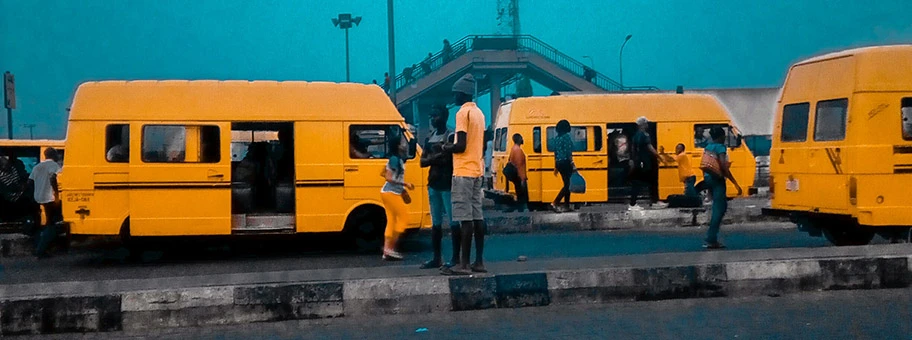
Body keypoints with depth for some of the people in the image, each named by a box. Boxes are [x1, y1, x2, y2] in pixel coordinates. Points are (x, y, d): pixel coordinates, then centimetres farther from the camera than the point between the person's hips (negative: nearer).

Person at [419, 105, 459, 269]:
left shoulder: (451, 137, -6)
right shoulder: (429, 139, 16)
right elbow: (422, 161, 12)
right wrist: (434, 158, -7)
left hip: (448, 184, -8)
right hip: (433, 184, 8)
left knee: (453, 222, -5)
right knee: (436, 223, 10)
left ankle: (455, 258, -2)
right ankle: (436, 258, 15)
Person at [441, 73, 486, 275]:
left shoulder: (463, 112, -11)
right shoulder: (479, 112, 16)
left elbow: (461, 145, -17)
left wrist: (446, 148, -1)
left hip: (463, 171, -9)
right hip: (477, 170, 9)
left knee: (466, 217, -10)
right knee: (477, 216, 9)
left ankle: (464, 264, -10)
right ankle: (479, 262, 10)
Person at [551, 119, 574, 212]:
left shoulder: (556, 138, 11)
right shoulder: (566, 137, -12)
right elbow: (569, 152, -17)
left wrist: (556, 167, 20)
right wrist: (572, 164, -15)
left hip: (559, 163, 8)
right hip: (566, 163, -8)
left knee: (567, 184, 16)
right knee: (567, 185, -4)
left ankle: (567, 206, 18)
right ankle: (555, 203, -15)